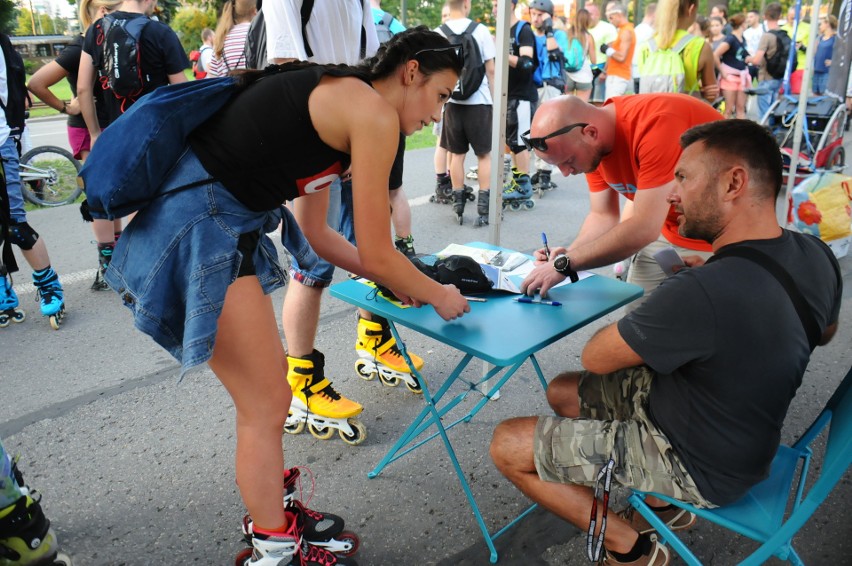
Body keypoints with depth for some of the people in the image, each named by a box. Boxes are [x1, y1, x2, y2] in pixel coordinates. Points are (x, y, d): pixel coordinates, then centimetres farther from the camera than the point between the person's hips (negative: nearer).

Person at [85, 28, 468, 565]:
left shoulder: (336, 100, 17)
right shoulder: (374, 114, -12)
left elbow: (315, 233, 21)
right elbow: (376, 254, -10)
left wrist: (403, 280, 23)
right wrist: (437, 296, 8)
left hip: (221, 222, 10)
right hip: (198, 228, -10)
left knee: (269, 376, 21)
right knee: (267, 404, 3)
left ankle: (274, 513, 39)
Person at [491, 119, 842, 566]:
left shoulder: (701, 293, -37)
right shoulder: (816, 255, -9)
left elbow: (595, 357, -20)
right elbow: (824, 332, 15)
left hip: (701, 468, -8)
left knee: (507, 446, -5)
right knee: (561, 392, 19)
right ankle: (663, 502, 22)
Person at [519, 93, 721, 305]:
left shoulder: (656, 123, -33)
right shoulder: (592, 147, -9)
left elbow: (645, 228, -34)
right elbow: (602, 216, 0)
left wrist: (565, 264, -30)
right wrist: (567, 254, -18)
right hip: (669, 232, 7)